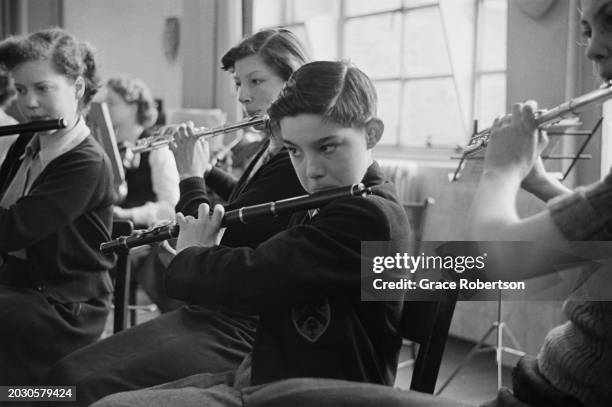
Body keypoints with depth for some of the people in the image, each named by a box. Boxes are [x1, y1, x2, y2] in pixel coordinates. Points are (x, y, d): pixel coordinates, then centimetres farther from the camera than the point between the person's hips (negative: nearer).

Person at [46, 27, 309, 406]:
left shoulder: (298, 162, -20)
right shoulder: (274, 149, 11)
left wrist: (191, 176, -4)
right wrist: (206, 169, 21)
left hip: (242, 333, -9)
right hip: (205, 312, 9)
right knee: (66, 373, 2)